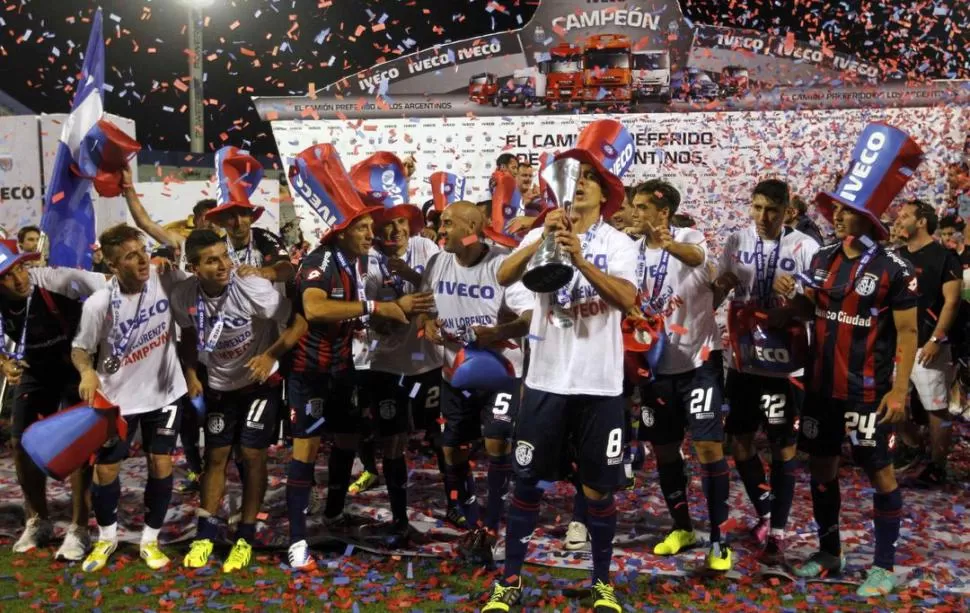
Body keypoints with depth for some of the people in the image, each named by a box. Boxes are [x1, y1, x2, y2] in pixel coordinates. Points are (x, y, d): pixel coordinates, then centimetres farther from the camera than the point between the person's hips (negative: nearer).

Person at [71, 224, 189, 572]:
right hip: (118, 397, -1)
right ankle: (106, 537, 31)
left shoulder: (165, 278, -16)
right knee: (105, 469, 5)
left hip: (164, 391, 1)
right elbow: (80, 348, -7)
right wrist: (87, 372, -27)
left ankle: (150, 540, 22)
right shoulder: (99, 304, -20)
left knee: (161, 465, 3)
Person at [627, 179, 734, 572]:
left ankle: (718, 539, 0)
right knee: (663, 449, 11)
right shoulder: (634, 252, 4)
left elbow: (697, 256, -38)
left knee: (708, 445, -8)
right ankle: (682, 527, 27)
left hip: (698, 359, -5)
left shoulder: (690, 238, -12)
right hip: (657, 364, 5)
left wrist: (671, 245, -60)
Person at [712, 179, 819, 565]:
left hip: (786, 362, -4)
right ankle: (766, 512, 34)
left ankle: (777, 532, 15)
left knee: (783, 446, 4)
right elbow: (716, 293, 14)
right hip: (742, 358, 4)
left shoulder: (805, 248, -9)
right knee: (739, 440, 12)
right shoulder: (736, 243, 3)